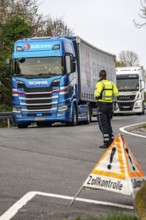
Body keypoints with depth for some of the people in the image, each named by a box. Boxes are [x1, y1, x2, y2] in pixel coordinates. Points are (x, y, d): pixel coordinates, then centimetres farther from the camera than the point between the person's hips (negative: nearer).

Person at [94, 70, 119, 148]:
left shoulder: (100, 83, -10)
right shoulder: (111, 83, 8)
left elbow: (97, 94, -23)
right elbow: (116, 94, 2)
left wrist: (96, 95, 1)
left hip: (101, 105, -6)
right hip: (110, 105, 6)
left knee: (103, 125, -5)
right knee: (108, 124, 18)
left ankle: (106, 142, -12)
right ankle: (111, 141, 16)